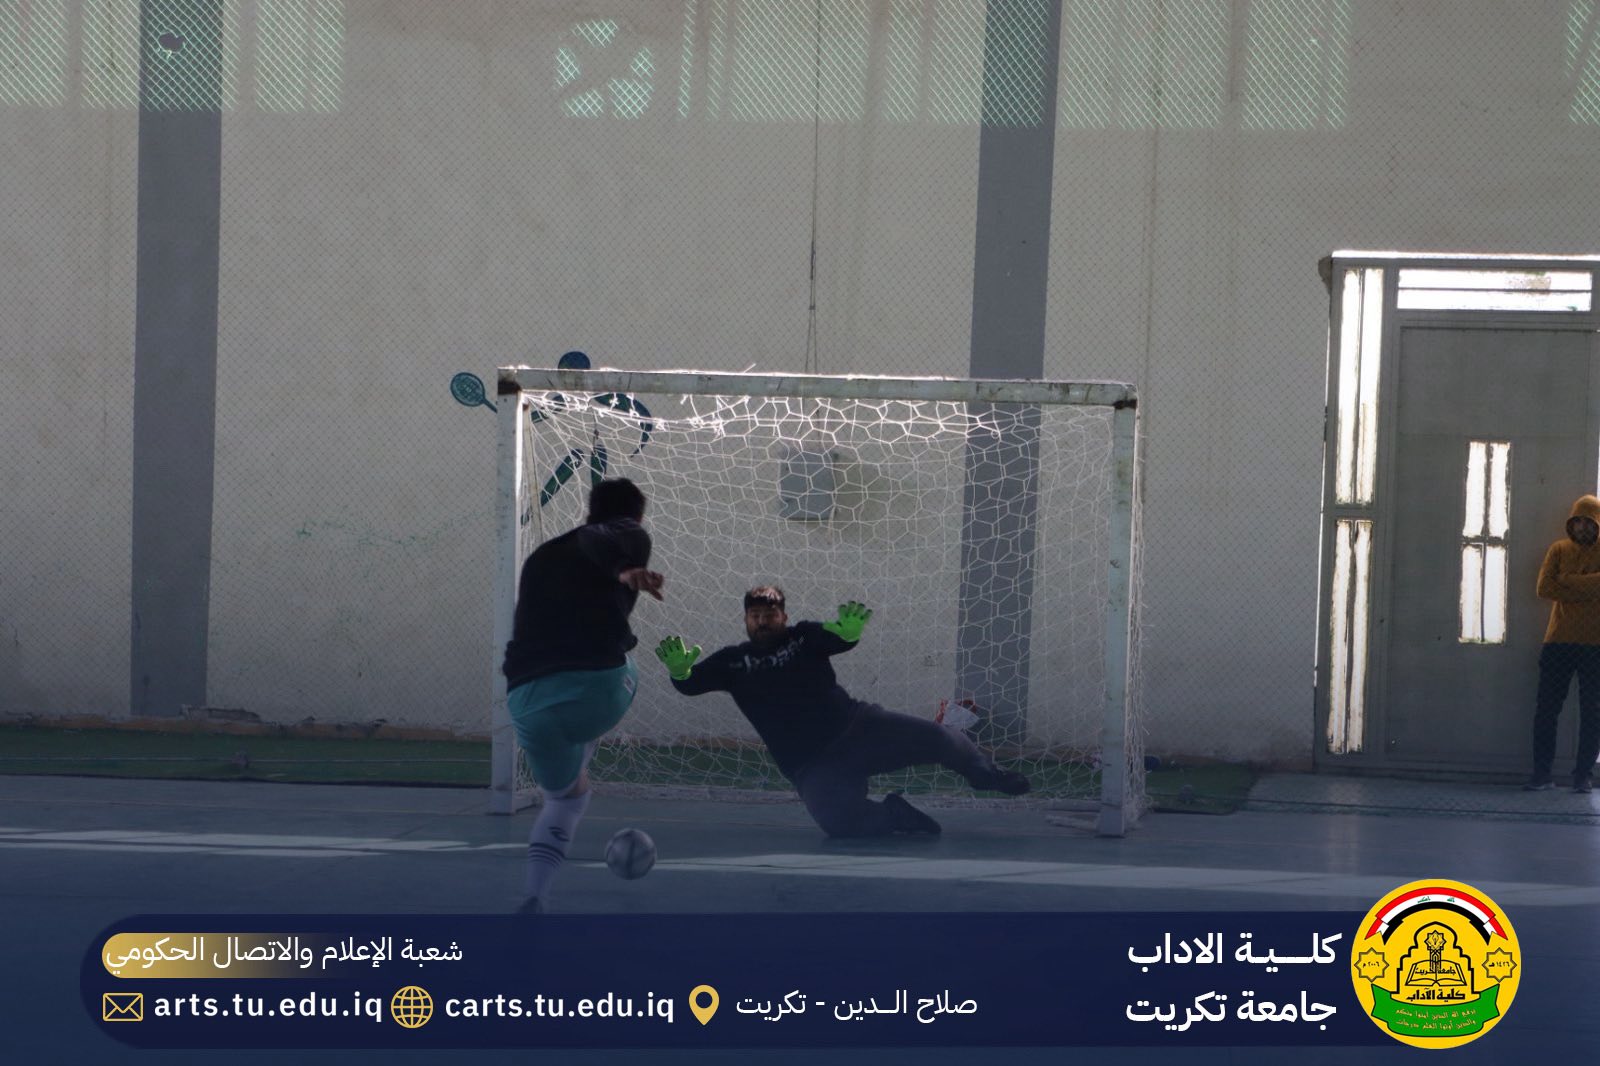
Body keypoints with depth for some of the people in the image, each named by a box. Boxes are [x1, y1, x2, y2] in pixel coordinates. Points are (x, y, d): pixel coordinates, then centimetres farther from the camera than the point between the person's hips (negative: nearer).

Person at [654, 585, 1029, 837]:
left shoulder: (804, 637, 6)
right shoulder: (733, 661, 8)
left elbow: (839, 640, -14)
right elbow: (691, 684, -5)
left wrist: (850, 631, -41)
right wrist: (679, 670, -31)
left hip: (856, 727, 1)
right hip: (811, 765, -1)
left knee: (934, 737, -15)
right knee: (838, 819, -33)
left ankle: (989, 777, 17)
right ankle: (895, 815, -2)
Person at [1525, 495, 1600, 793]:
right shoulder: (1559, 549, 9)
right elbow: (1544, 587, -5)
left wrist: (1566, 580, -11)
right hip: (1559, 642, 2)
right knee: (1545, 709, -1)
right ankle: (1541, 774, 3)